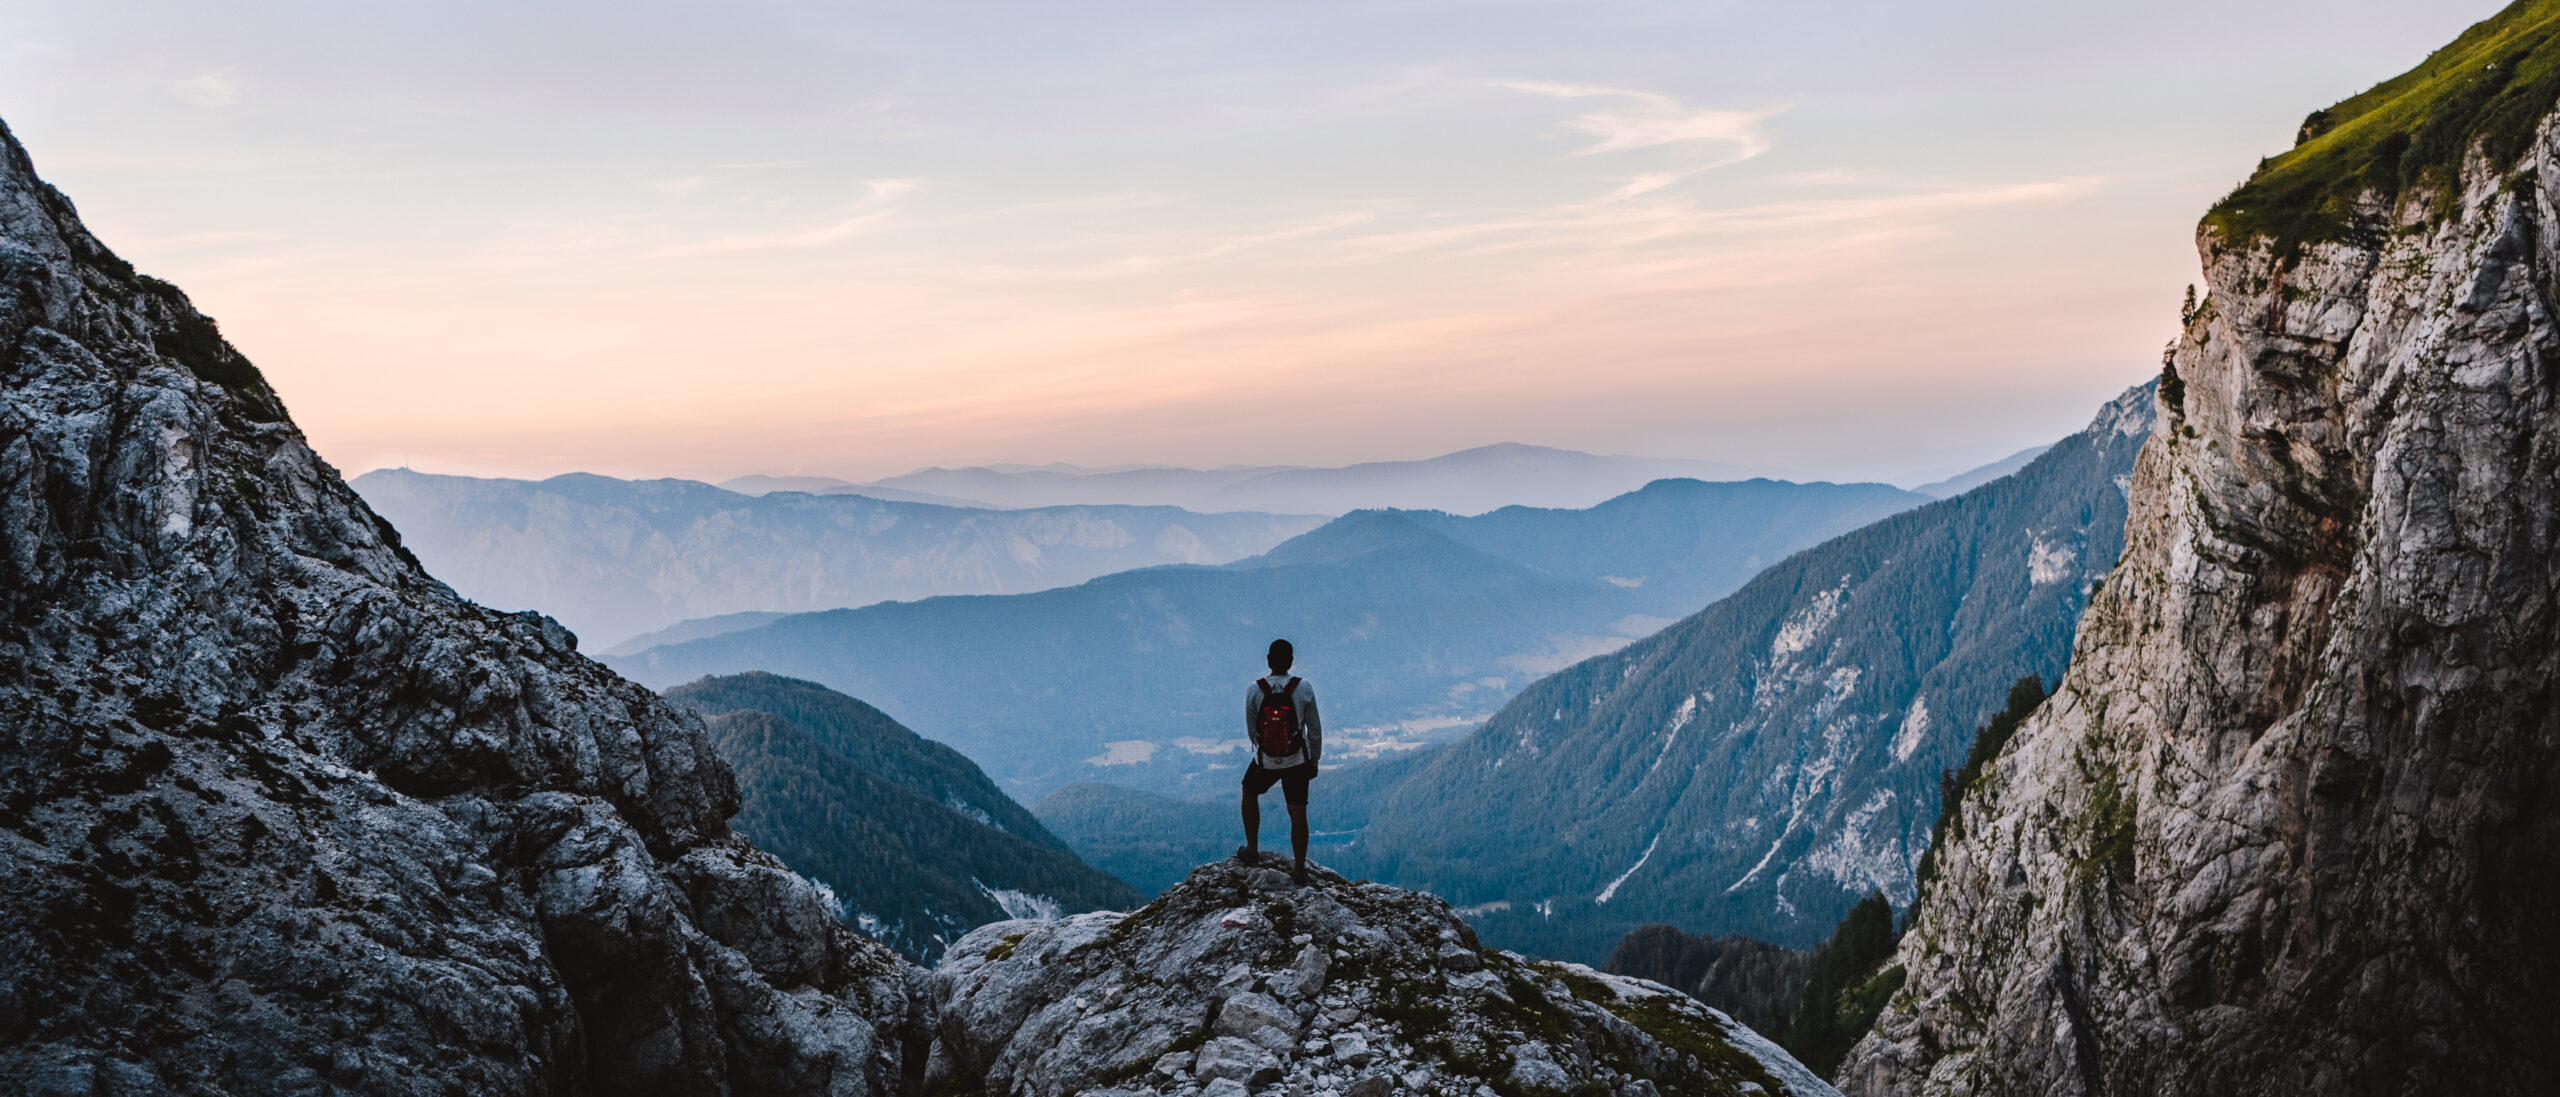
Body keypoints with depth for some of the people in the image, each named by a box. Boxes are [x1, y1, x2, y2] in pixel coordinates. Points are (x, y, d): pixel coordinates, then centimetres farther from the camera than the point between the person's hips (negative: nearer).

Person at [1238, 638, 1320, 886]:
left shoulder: (1253, 690, -14)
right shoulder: (1304, 689, -14)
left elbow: (1251, 730, -2)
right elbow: (1315, 729, -5)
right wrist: (1315, 760, 10)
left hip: (1266, 762, 0)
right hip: (1298, 762, 0)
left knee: (1249, 793, 29)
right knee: (1298, 813, 12)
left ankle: (1252, 849, 33)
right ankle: (1300, 870, 19)